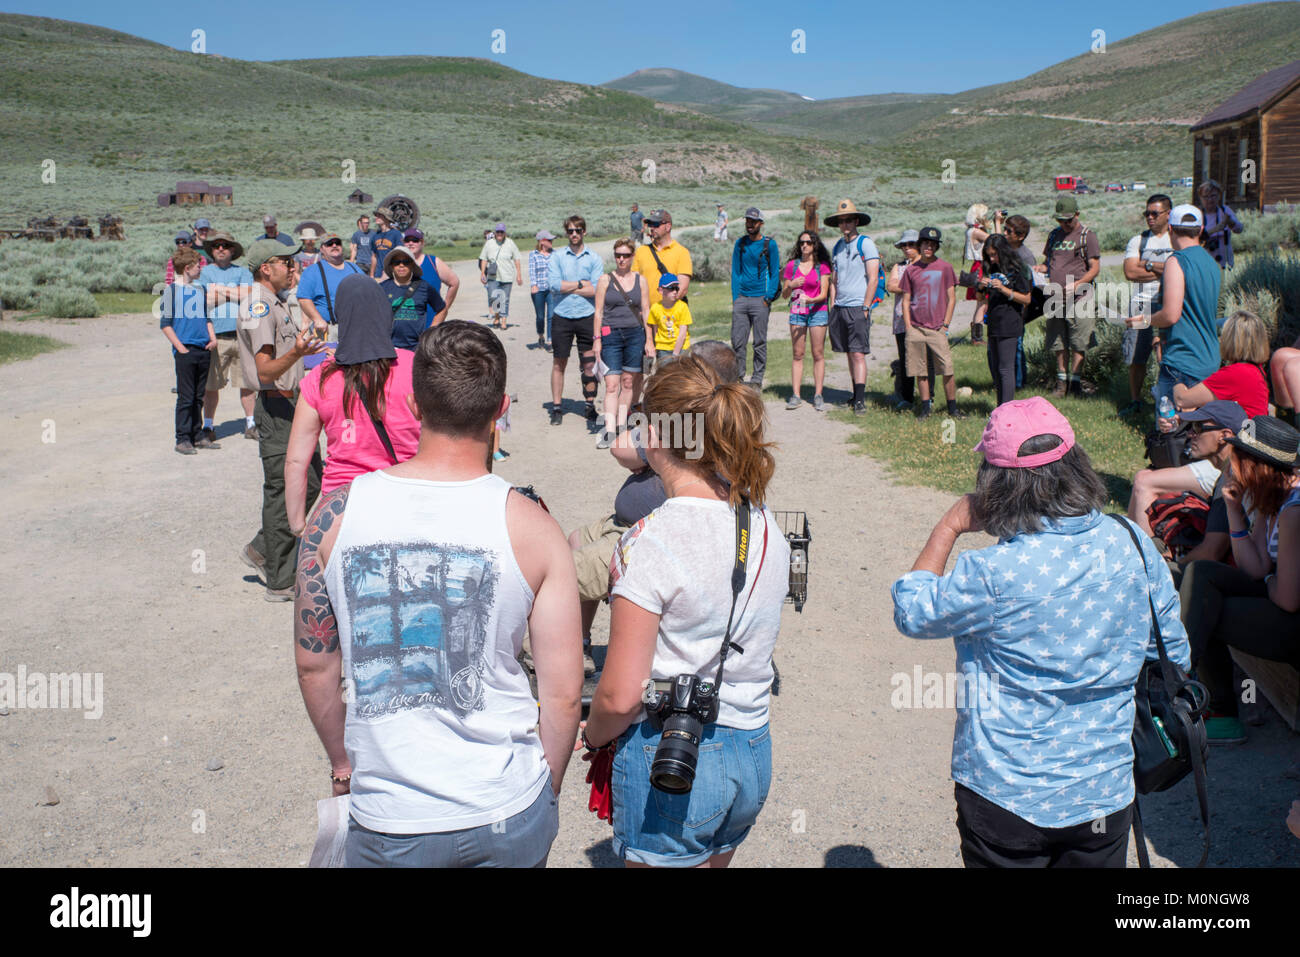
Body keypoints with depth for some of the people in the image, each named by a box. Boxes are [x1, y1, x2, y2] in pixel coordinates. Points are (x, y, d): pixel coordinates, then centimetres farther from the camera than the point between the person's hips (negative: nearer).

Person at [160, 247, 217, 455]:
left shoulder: (199, 288, 14)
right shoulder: (172, 290, -4)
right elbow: (165, 324, -4)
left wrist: (212, 337, 7)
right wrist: (180, 348, -11)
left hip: (204, 350, 6)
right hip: (185, 351, -6)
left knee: (198, 397, 11)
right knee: (185, 397, -3)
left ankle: (198, 435, 18)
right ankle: (183, 439, 3)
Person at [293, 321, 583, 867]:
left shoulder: (337, 512, -8)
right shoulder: (531, 526, -13)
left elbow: (314, 664, 2)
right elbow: (565, 691, -8)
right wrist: (545, 792, 9)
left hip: (388, 822, 1)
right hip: (510, 816, 0)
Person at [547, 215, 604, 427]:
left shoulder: (594, 258, 3)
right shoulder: (557, 257, 4)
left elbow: (596, 289, -9)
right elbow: (554, 285, -10)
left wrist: (567, 287, -8)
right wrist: (581, 284, -7)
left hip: (587, 317, 0)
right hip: (562, 317, 0)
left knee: (589, 364, 4)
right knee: (559, 363, 4)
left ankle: (591, 407, 14)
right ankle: (556, 408, 12)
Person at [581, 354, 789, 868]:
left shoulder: (650, 542, -22)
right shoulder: (767, 526, -1)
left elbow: (620, 696, -20)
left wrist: (594, 735, 0)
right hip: (753, 753, 7)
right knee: (712, 861, 26)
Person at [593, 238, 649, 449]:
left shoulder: (640, 280, 8)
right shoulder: (605, 280, 4)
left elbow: (646, 312, 8)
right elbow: (598, 312, 2)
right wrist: (596, 339, -4)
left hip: (635, 335, 2)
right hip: (610, 335, -2)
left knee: (629, 381, 7)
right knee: (611, 384, -8)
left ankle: (621, 424, 20)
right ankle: (610, 430, -11)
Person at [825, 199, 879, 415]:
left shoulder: (866, 244, -5)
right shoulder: (838, 246, 16)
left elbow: (873, 278, -9)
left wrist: (865, 307, -13)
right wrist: (833, 304, 12)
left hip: (858, 306, -6)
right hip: (840, 307, 6)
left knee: (858, 354, -10)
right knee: (849, 354, 9)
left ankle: (861, 401, -11)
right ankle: (856, 395, 17)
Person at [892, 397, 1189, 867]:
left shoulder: (994, 574, -26)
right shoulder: (1134, 547, -10)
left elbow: (910, 612, -8)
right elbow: (1173, 651, 5)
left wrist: (948, 527, -1)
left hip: (1004, 797, -4)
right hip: (1106, 793, 4)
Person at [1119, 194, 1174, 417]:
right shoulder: (1137, 241, 13)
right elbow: (1130, 272, -2)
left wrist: (1148, 265, -5)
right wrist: (1164, 270, -5)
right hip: (1142, 304, 2)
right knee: (1136, 357, 4)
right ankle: (1135, 400, 16)